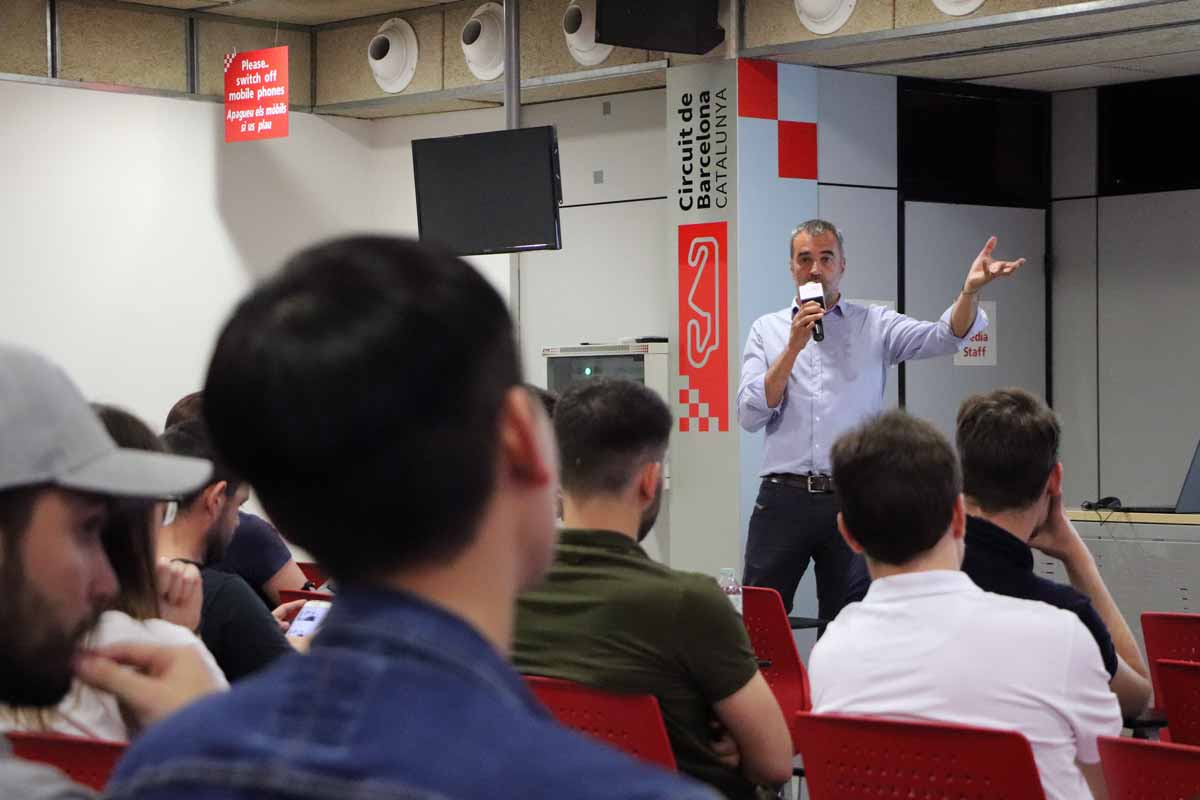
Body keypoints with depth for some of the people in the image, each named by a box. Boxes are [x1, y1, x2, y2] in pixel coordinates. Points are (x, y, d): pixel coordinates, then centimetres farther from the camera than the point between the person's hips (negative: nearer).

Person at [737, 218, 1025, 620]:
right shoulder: (767, 330, 9)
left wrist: (971, 289, -27)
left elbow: (945, 336, -9)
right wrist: (794, 347, -9)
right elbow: (750, 414, -2)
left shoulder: (875, 325, 7)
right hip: (784, 497, 0)